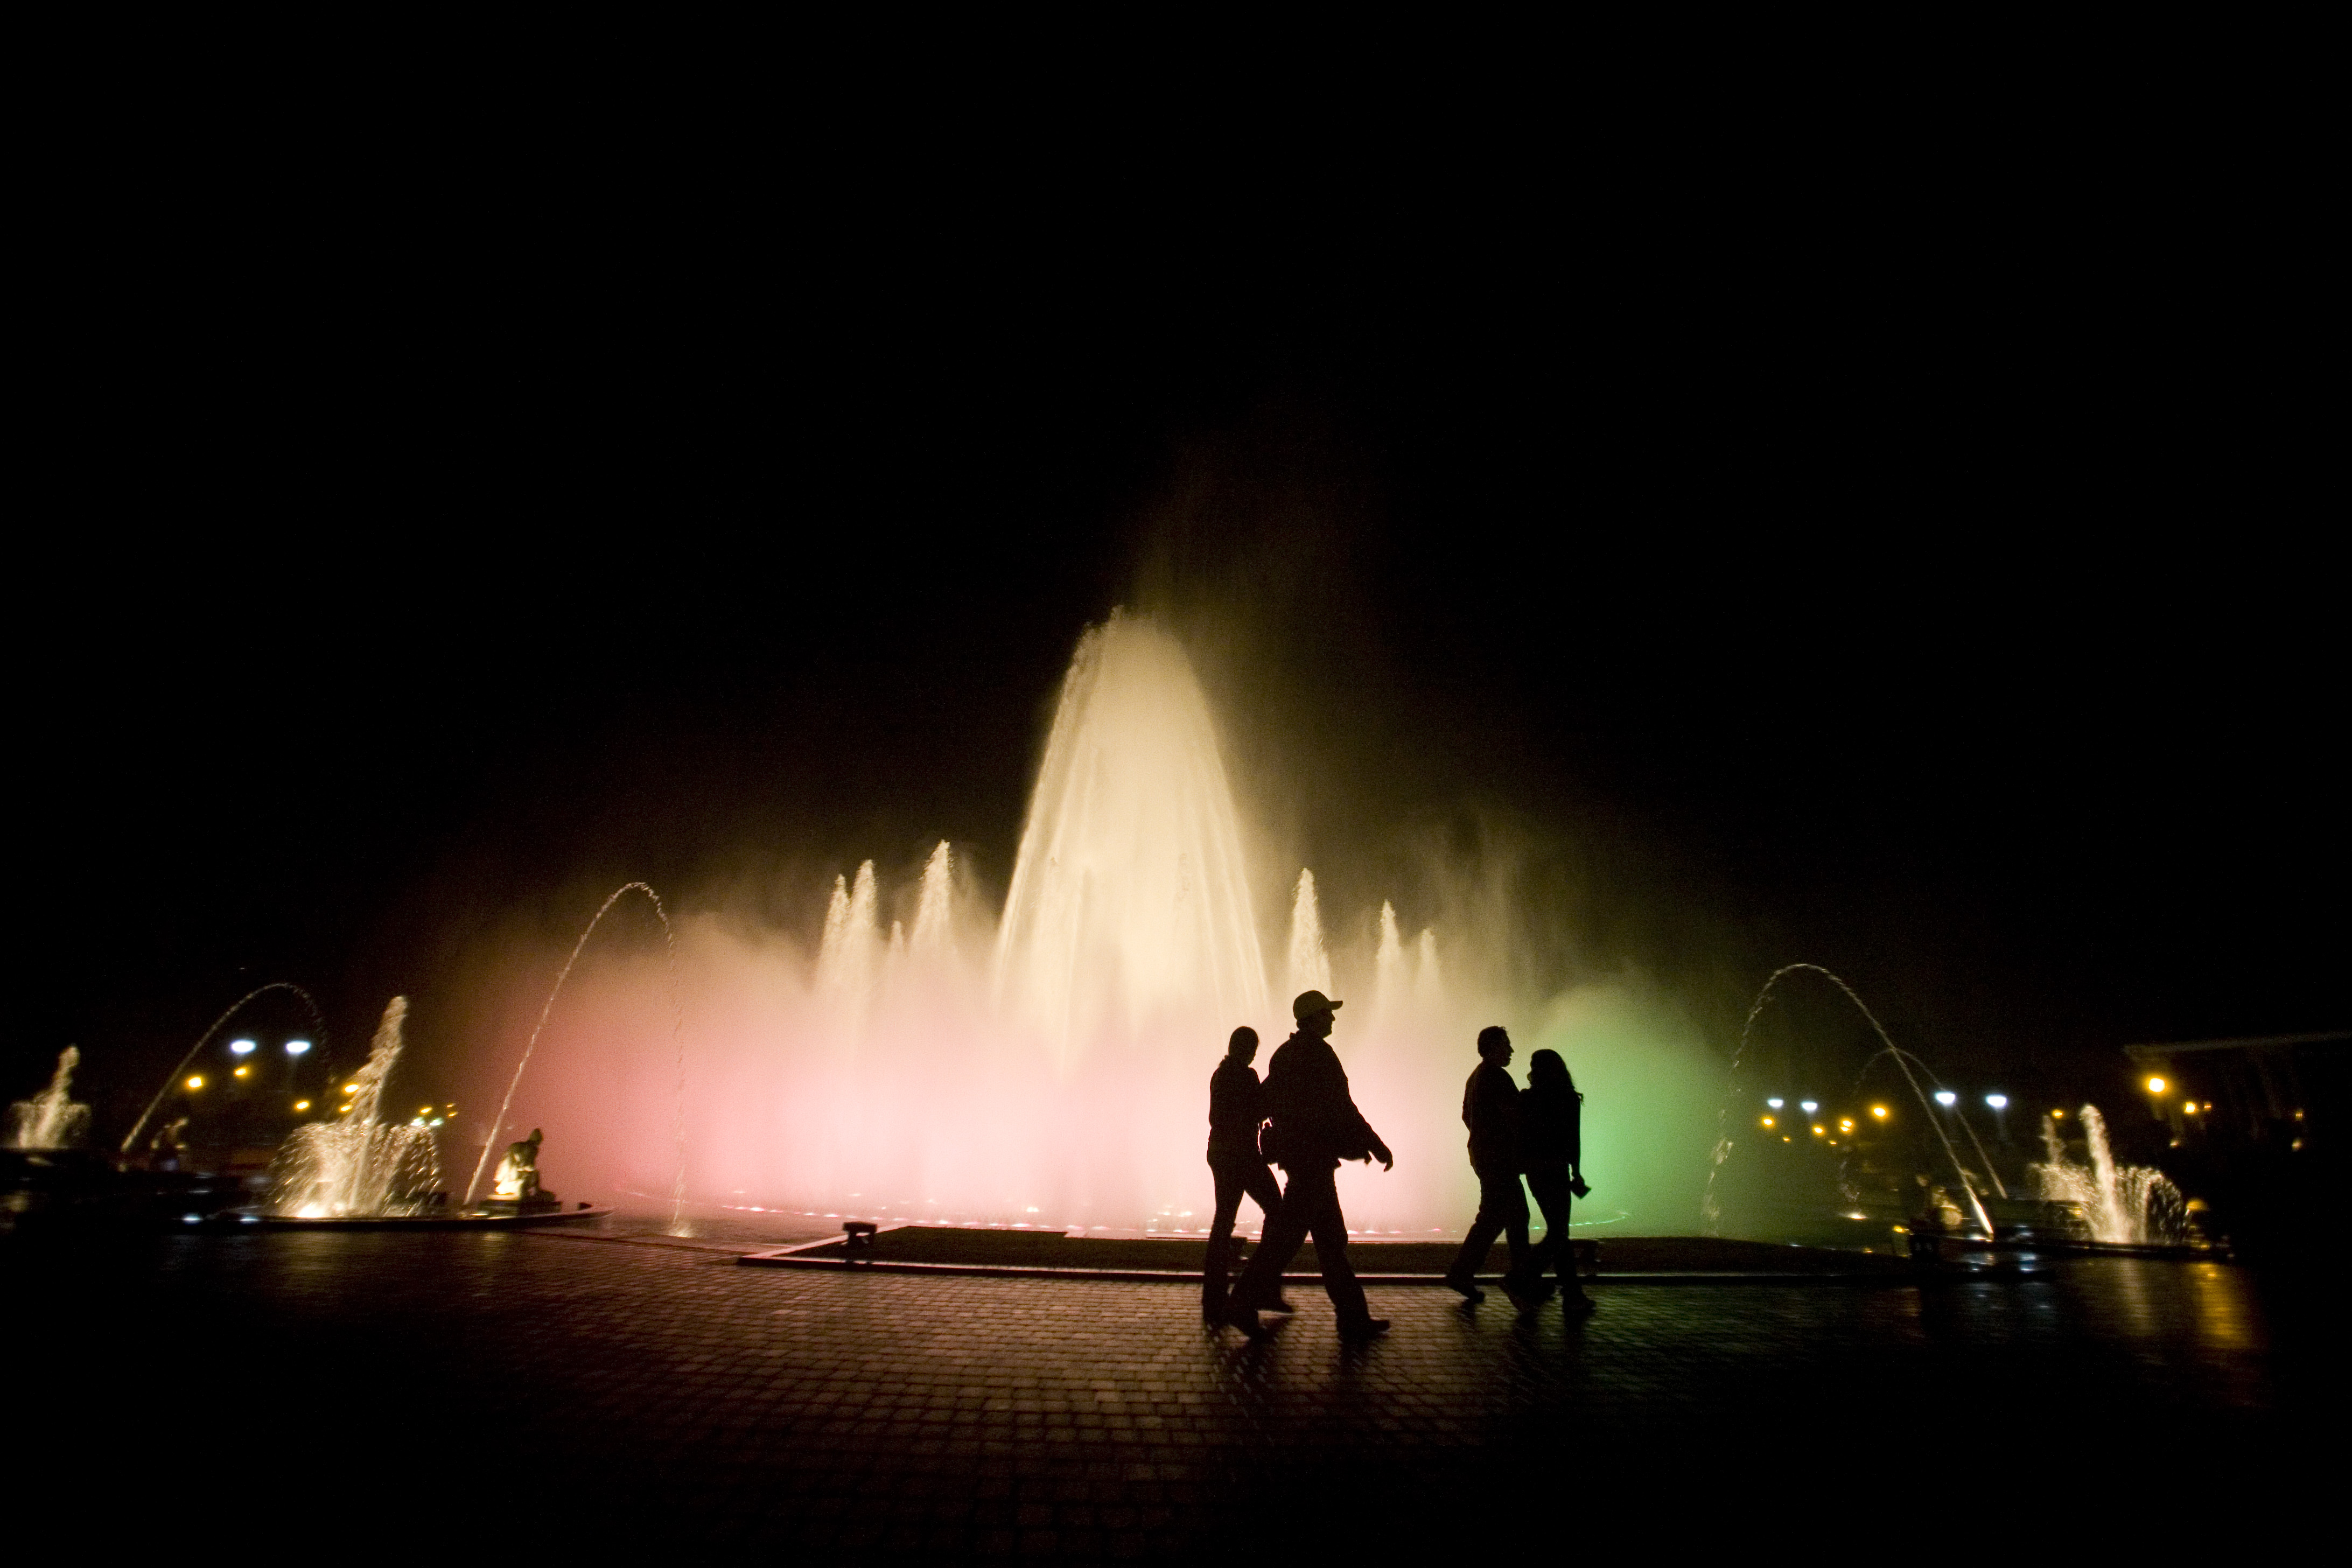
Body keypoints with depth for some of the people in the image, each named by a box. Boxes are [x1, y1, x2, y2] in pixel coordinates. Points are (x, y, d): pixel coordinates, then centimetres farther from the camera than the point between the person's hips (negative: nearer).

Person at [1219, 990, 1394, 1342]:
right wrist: (1376, 1145, -10)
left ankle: (1354, 1319, 18)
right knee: (1286, 1234, -4)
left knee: (1331, 1238, 12)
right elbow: (1341, 1106, -17)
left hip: (1297, 1152, 10)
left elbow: (1268, 1103, 18)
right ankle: (1243, 1304, 2)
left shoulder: (1286, 1053, 12)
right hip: (1314, 1155, -10)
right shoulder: (1318, 1053, -15)